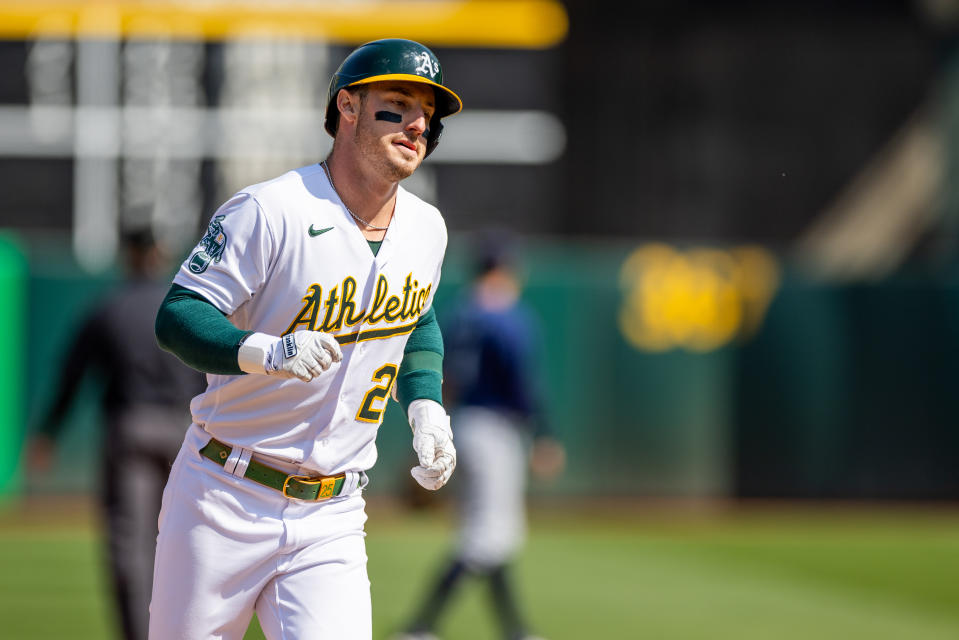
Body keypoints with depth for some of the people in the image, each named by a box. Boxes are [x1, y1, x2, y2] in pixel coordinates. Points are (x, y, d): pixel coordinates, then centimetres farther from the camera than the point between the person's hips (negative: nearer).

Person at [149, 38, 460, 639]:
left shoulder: (426, 230, 7)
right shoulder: (269, 211, -15)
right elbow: (177, 317, -20)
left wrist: (427, 408, 8)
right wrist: (269, 353, -37)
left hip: (331, 521, 4)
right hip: (227, 500, -4)